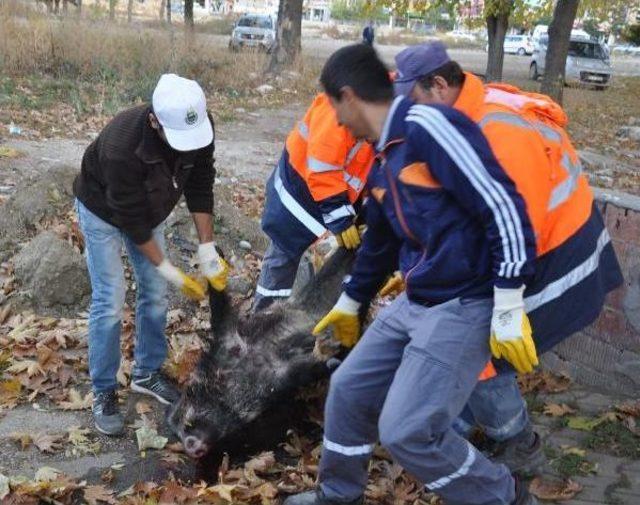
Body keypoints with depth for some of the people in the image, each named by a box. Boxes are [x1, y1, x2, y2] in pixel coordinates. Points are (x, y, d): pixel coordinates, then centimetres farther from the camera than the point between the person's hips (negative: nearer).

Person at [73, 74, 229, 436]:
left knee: (155, 294, 7)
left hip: (148, 209, 6)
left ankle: (148, 373, 26)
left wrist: (208, 249, -15)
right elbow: (131, 219, -32)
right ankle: (104, 392, 7)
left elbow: (200, 187, -14)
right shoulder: (121, 148, -43)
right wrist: (170, 271, -25)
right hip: (104, 211, -5)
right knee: (110, 302, -8)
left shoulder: (198, 129, -27)